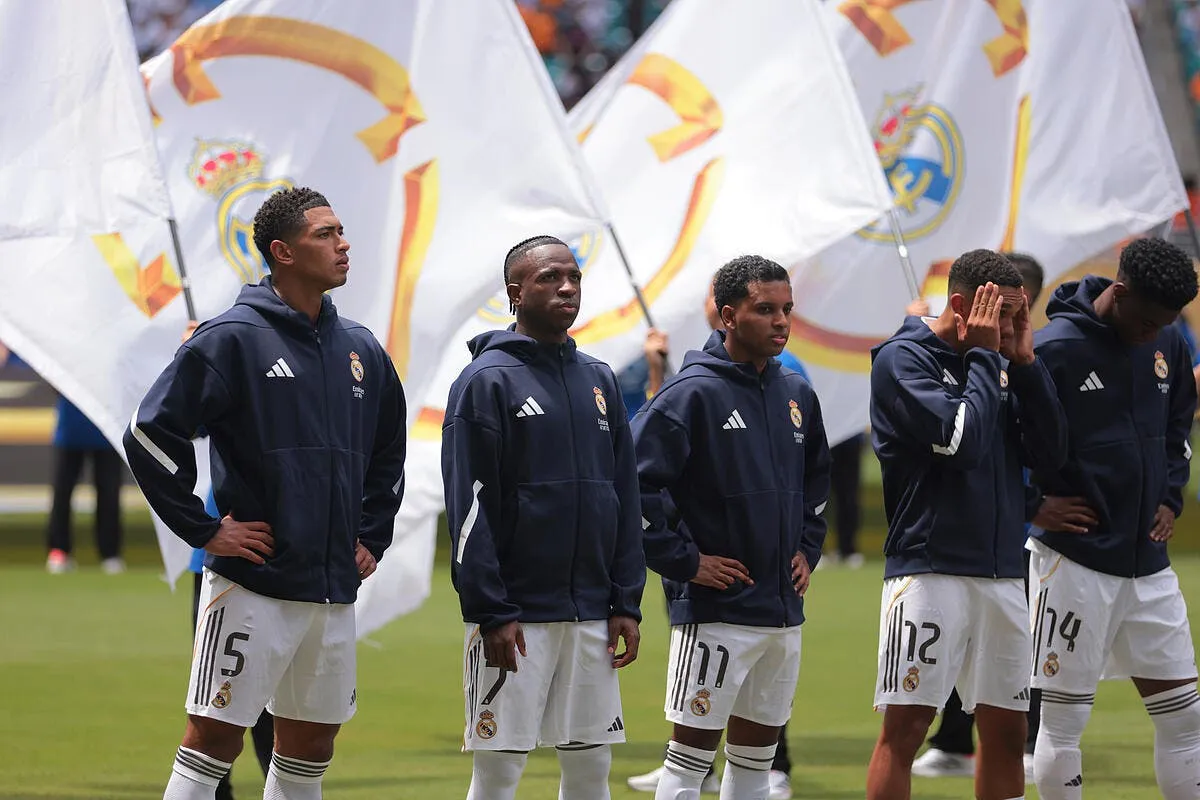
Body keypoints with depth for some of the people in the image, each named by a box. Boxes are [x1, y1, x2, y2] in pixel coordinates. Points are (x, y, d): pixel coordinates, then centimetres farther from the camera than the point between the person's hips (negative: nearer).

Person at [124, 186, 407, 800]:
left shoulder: (360, 351, 12)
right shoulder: (233, 339, -8)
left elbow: (388, 451, 28)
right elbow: (151, 432, -12)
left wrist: (371, 537, 17)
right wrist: (203, 530, -11)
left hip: (335, 590, 7)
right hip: (252, 585, -7)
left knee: (309, 747, 10)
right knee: (214, 739, -9)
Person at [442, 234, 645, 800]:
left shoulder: (599, 381, 13)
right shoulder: (487, 380, -6)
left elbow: (625, 499, 14)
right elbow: (469, 508, -11)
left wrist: (627, 603, 7)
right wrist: (491, 614, -16)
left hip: (592, 615, 6)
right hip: (516, 616, -6)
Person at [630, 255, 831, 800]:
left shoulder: (797, 394, 11)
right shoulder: (693, 393, -12)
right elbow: (637, 483, -17)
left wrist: (807, 549, 15)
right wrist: (683, 560, -15)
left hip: (784, 610, 7)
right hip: (714, 609, -7)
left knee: (756, 756, 13)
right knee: (691, 754, -6)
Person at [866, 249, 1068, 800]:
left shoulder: (1000, 364, 14)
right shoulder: (903, 360, -6)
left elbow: (1050, 454, 7)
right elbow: (963, 442, -18)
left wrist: (1023, 361, 1)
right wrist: (983, 355, -8)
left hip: (1001, 573, 7)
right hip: (928, 569, -7)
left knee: (1006, 730, 8)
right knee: (906, 727, -9)